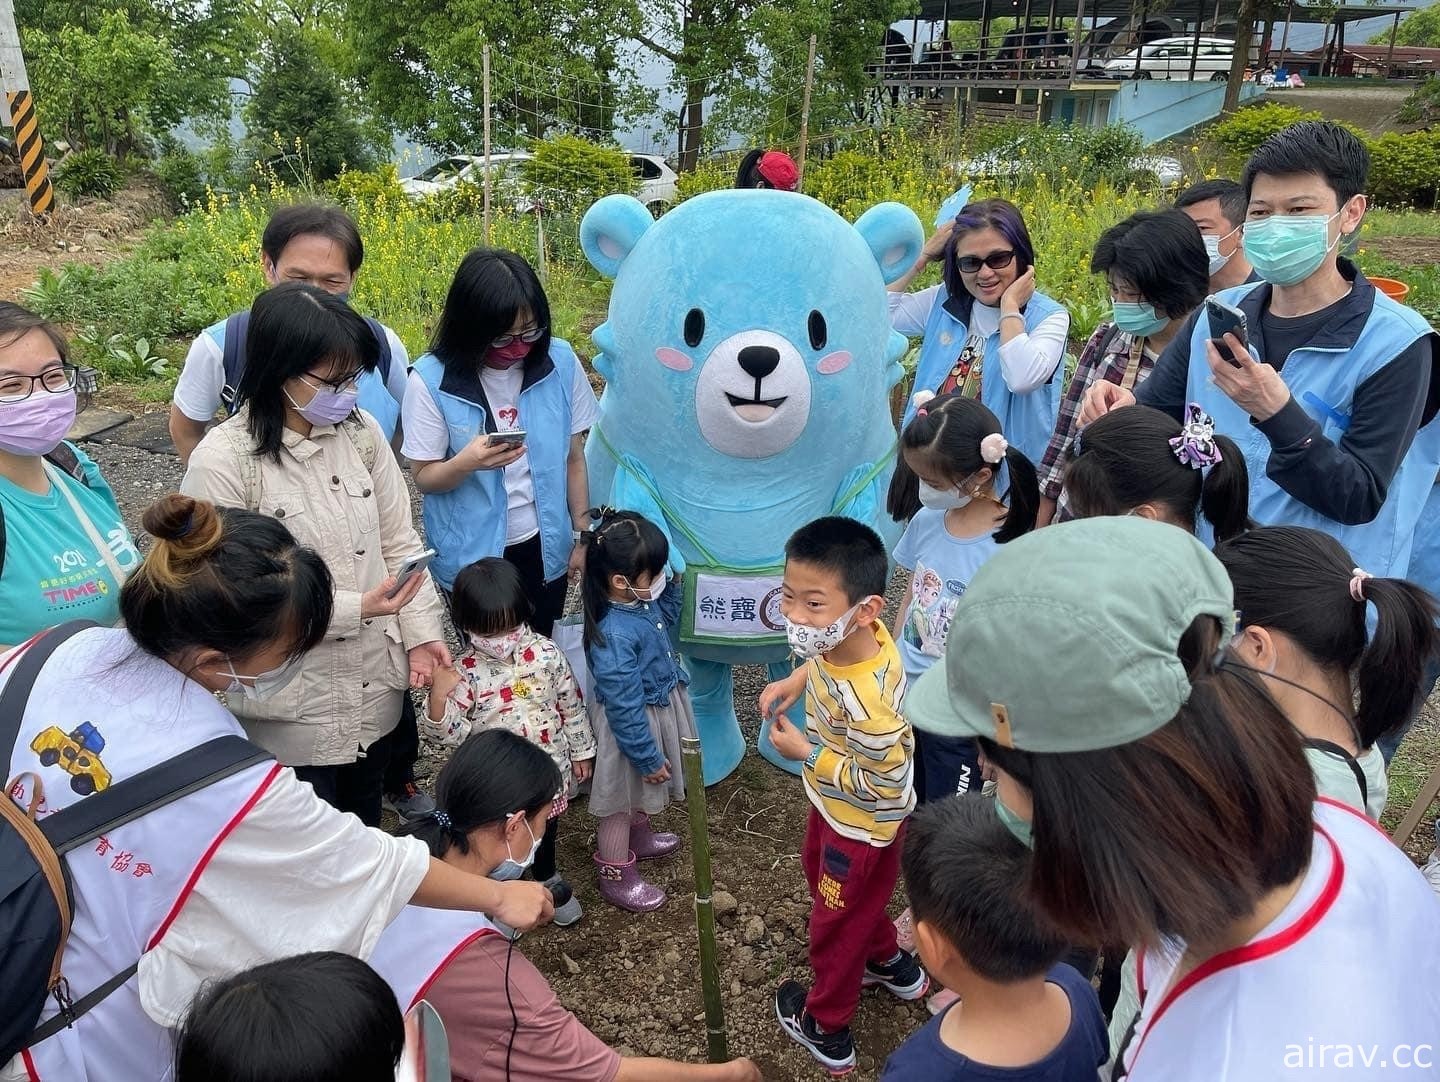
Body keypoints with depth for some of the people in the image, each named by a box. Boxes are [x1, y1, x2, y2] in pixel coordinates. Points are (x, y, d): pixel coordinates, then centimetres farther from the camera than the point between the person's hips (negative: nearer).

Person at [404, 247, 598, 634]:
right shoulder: (431, 379, -17)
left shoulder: (561, 362, -11)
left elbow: (574, 457, -1)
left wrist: (581, 535, 4)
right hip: (471, 554, -2)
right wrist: (466, 462, -31)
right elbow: (424, 478, -10)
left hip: (544, 545, 2)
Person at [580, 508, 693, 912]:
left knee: (640, 794, 32)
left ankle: (639, 839, 57)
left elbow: (668, 623, 13)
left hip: (660, 705, 9)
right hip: (633, 726, -9)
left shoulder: (643, 599, -11)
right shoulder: (615, 637, -36)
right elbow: (624, 708, -28)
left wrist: (672, 586, -4)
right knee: (621, 800, 14)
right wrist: (648, 758, -19)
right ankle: (616, 877, 35)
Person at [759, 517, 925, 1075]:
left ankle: (826, 1029, 46)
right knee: (818, 870, 32)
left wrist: (805, 752, -24)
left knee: (836, 921, 17)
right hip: (836, 806, 8)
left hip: (862, 825, -8)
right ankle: (889, 961, 57)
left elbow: (881, 785, -30)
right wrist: (798, 679, -7)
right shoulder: (850, 633, -22)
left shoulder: (866, 701, -45)